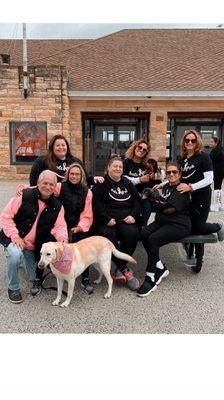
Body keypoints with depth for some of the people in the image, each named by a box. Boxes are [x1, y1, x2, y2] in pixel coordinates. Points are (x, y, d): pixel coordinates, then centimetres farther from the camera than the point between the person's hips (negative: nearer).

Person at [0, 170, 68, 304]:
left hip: (34, 246, 4)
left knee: (35, 277, 6)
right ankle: (13, 288, -8)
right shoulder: (25, 195, -13)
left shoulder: (57, 206, -1)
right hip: (15, 239, -3)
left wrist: (63, 238, -28)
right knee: (15, 254, -36)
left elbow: (59, 226, -5)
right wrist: (14, 235, -21)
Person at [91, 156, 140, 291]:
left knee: (132, 234, -29)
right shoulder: (101, 183, 5)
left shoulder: (127, 183, 21)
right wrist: (107, 219, -16)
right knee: (109, 236, -35)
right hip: (106, 221, -3)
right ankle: (125, 270, -22)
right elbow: (96, 202, -6)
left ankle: (119, 270, -17)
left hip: (125, 220, 3)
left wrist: (133, 215, 0)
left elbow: (137, 200, 19)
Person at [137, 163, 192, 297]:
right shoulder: (165, 187, 21)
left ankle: (151, 279, -19)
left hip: (179, 224, -7)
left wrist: (158, 205, 3)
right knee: (144, 234, -23)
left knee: (153, 239, -29)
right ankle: (160, 268, -9)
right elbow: (157, 203, 20)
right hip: (162, 221, 7)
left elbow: (171, 208, -11)